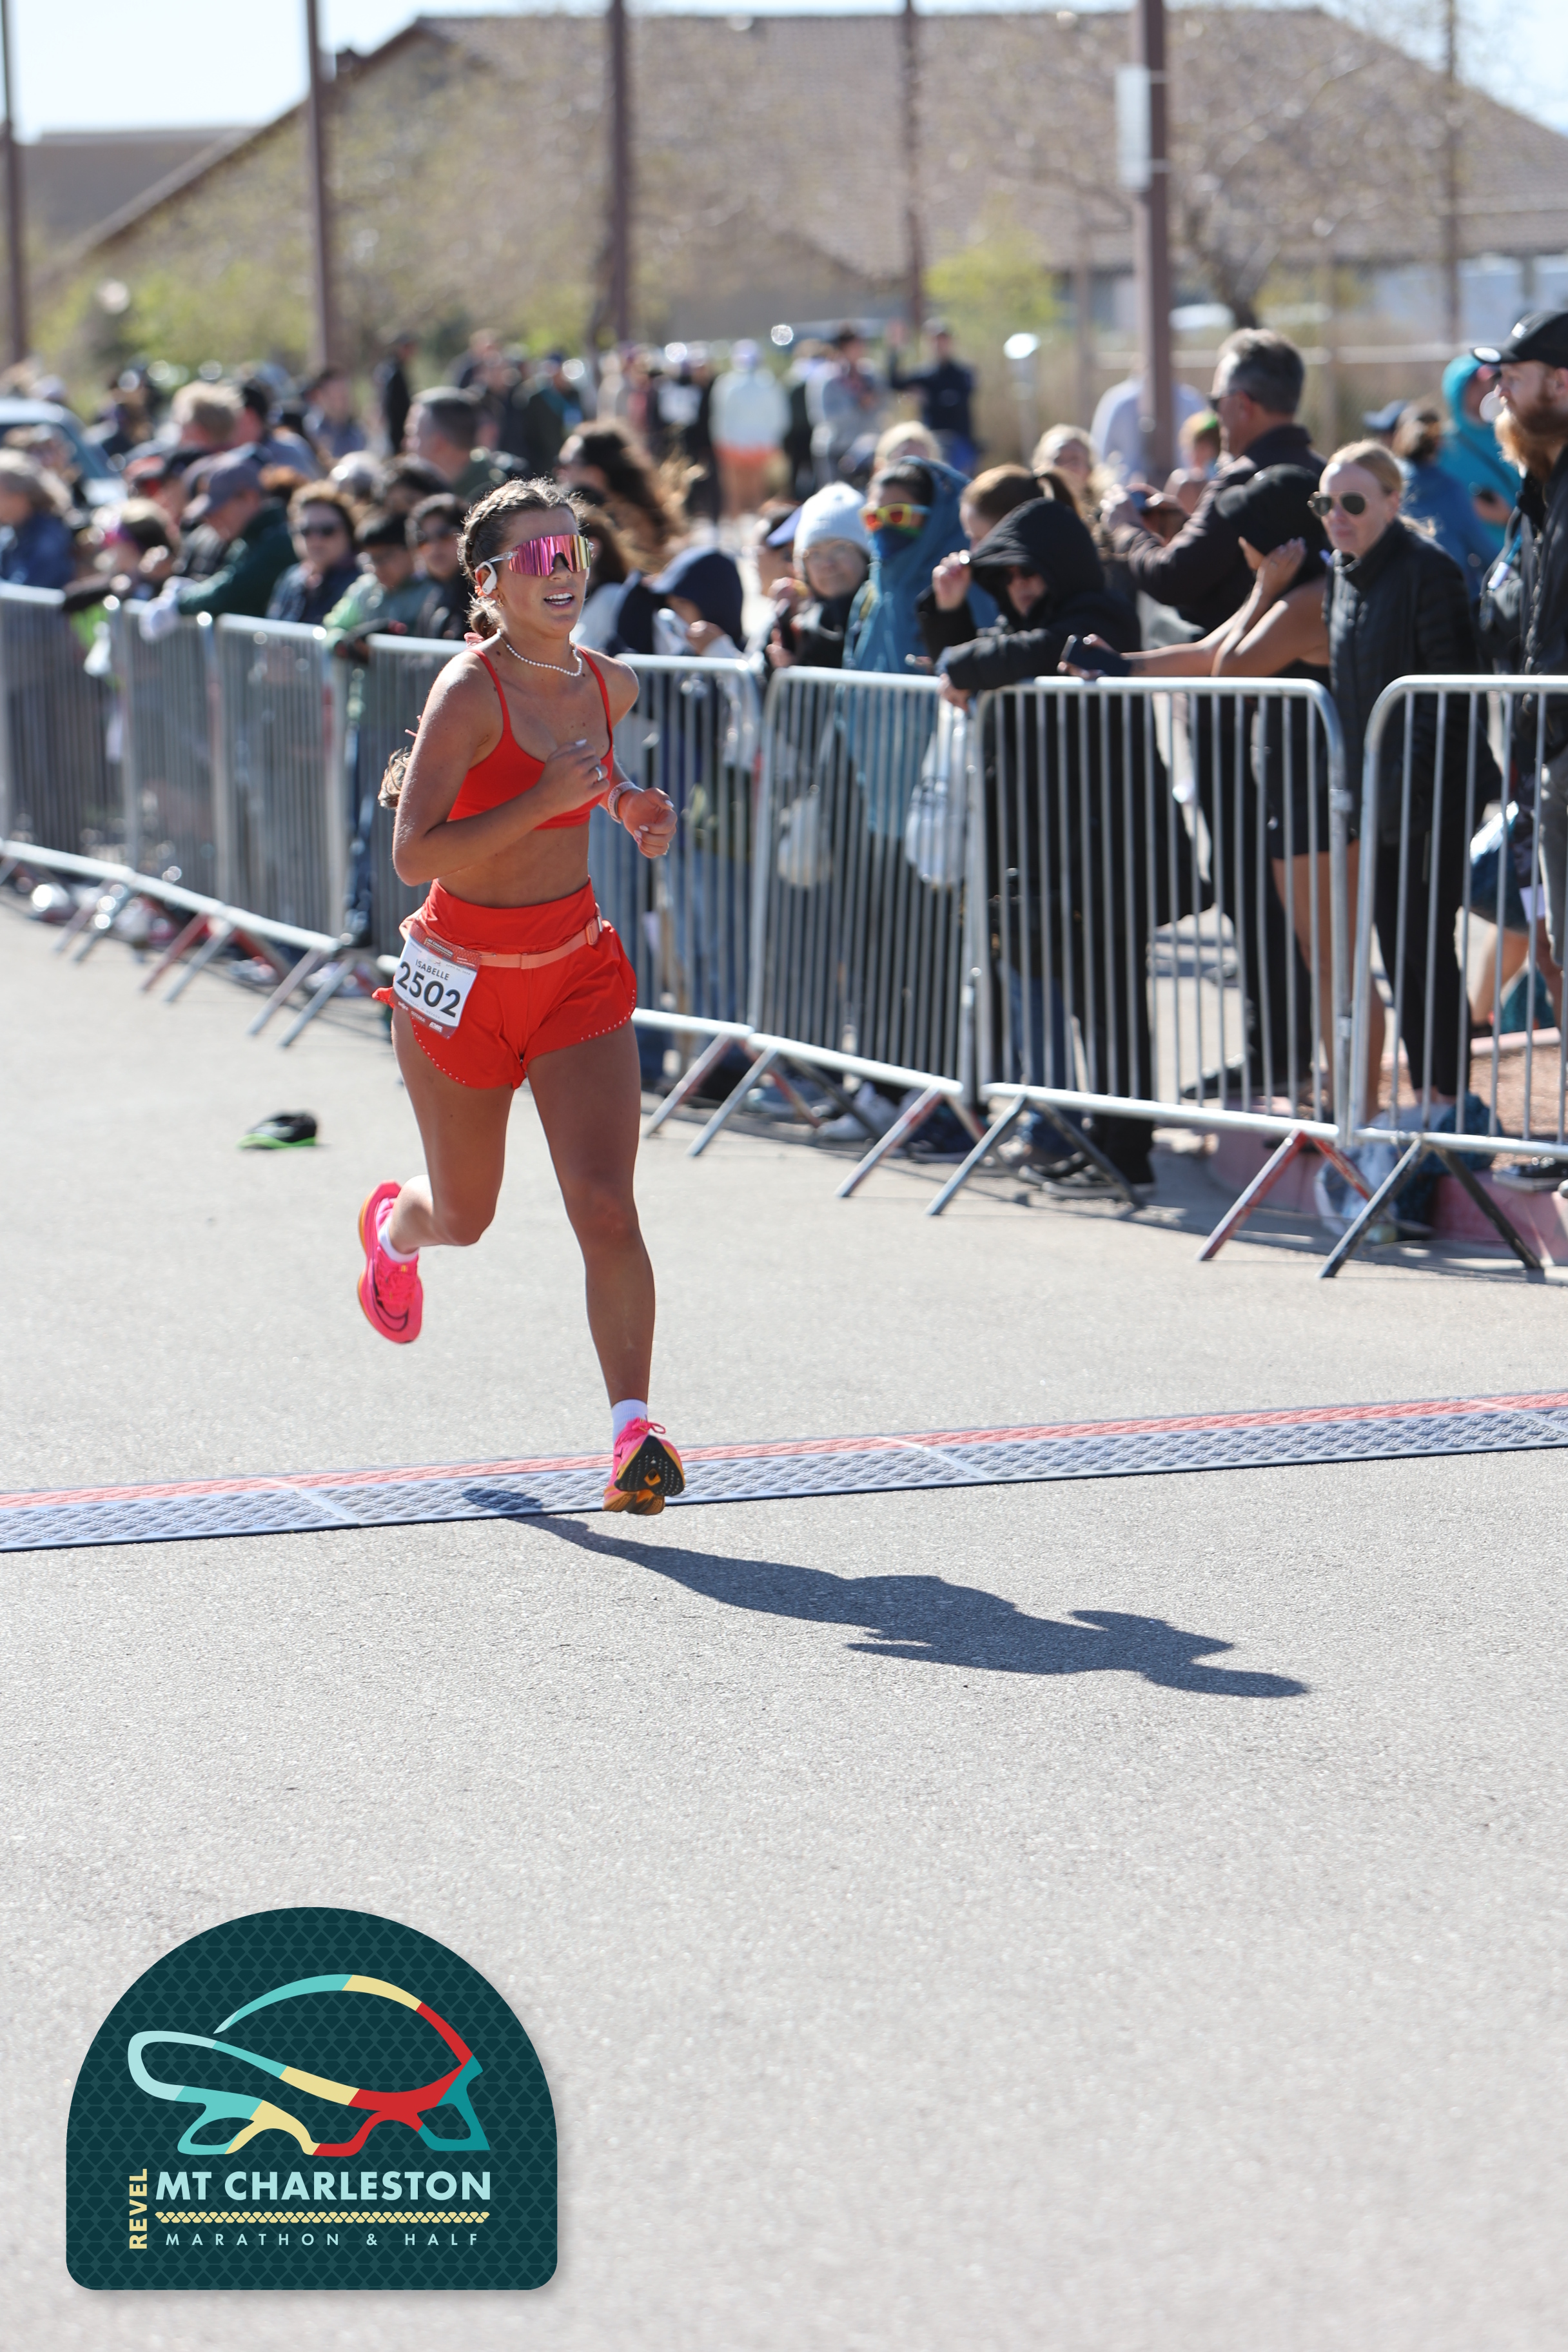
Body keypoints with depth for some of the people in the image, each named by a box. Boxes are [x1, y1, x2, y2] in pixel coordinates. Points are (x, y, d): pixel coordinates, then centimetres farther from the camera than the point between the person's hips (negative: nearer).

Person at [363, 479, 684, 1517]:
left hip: (578, 971, 3)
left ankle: (634, 1431, -13)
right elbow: (414, 855, -26)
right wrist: (544, 800, -33)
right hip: (464, 981, -3)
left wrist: (627, 804, 3)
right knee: (465, 1216, 16)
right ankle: (394, 1226, 53)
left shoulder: (607, 685, -1)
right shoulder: (469, 692, -20)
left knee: (607, 1208, -13)